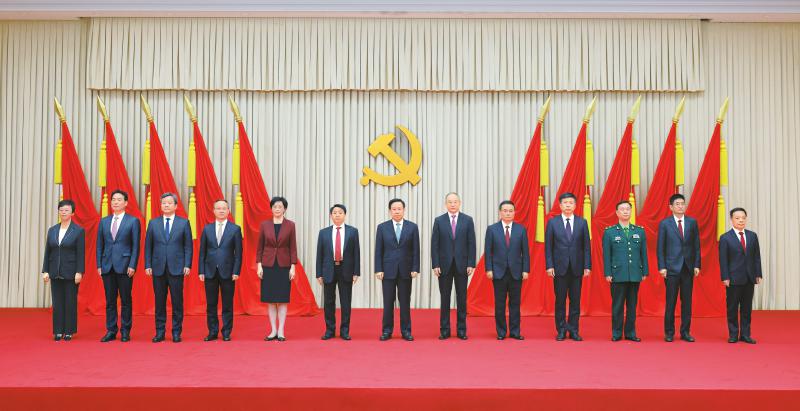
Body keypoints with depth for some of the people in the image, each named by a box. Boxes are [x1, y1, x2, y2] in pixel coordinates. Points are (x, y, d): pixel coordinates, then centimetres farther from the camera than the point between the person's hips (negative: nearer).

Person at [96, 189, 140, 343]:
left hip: (124, 266, -4)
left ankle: (125, 331, 10)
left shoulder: (133, 221, 0)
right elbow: (100, 245, 12)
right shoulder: (104, 221, 12)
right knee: (110, 301, 7)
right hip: (107, 266, 4)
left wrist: (132, 265, -11)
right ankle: (111, 331, 14)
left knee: (126, 300, 2)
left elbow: (136, 246, -4)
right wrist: (99, 265, 4)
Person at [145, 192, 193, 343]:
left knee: (177, 301, 1)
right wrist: (148, 265, 0)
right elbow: (148, 246, 8)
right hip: (158, 268, 2)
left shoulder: (184, 223, 4)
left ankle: (176, 332, 9)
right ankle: (160, 332, 14)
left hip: (176, 268, -2)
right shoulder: (153, 223, 9)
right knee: (159, 301, 6)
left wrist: (187, 265, -6)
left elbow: (188, 246, 2)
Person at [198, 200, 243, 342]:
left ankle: (226, 333, 13)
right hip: (210, 272, 2)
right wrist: (201, 271, 1)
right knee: (211, 304, 7)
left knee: (227, 304, 4)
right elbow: (202, 252, 7)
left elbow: (238, 253, -1)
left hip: (227, 272, -2)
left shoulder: (235, 229, 2)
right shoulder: (207, 229, 8)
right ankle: (212, 332, 16)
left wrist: (236, 271, -8)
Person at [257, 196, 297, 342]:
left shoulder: (290, 225, 0)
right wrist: (259, 265, -2)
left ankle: (281, 331, 8)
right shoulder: (264, 225, 3)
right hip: (268, 265, 1)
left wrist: (293, 267, -6)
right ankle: (273, 330, 12)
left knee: (282, 299, 1)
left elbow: (293, 247, 0)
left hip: (284, 265, -1)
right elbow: (259, 247, 5)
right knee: (270, 299, 4)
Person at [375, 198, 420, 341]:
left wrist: (415, 269, -5)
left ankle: (406, 330, 13)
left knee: (405, 301, 5)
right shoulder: (382, 227, 3)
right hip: (388, 270, 0)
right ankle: (387, 330, 12)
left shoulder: (412, 227, 3)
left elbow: (415, 250, 2)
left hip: (406, 270, 0)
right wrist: (378, 269, -4)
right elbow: (378, 251, 2)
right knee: (388, 302, 4)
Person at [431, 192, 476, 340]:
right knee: (445, 298, 5)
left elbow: (471, 244, 1)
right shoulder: (439, 221, 2)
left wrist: (471, 264, -6)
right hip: (444, 265, 0)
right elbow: (434, 244, 0)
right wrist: (435, 265, -6)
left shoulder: (468, 220, 2)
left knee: (462, 298, 5)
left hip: (462, 265, 0)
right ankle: (444, 330, 12)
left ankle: (461, 330, 13)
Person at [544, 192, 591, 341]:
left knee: (575, 300, 5)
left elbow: (586, 246, 5)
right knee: (560, 300, 3)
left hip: (577, 267, 1)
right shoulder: (552, 222, 2)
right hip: (559, 267, -1)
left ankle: (573, 330, 14)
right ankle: (561, 330, 12)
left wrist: (587, 266, -2)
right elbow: (548, 246, 1)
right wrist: (549, 266, -6)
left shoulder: (582, 223, 5)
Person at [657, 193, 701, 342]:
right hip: (671, 268, -3)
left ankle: (685, 332, 15)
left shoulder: (692, 222, 7)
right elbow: (660, 247, -1)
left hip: (688, 268, 3)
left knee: (687, 301, 6)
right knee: (671, 302, 1)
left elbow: (696, 245, 8)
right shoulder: (664, 223, 0)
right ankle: (669, 332, 11)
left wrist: (697, 265, 1)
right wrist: (662, 267, -7)